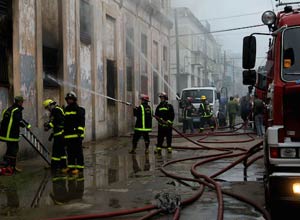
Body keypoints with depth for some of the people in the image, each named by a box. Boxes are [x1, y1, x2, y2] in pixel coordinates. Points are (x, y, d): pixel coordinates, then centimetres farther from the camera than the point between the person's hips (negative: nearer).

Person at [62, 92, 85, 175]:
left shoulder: (79, 110, -3)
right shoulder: (66, 110, 19)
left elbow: (82, 121, -9)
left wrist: (80, 131, -18)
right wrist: (64, 132, 23)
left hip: (77, 134, -7)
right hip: (68, 135, 7)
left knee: (78, 151, -4)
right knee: (70, 151, 10)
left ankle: (80, 167, 0)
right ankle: (71, 166, 17)